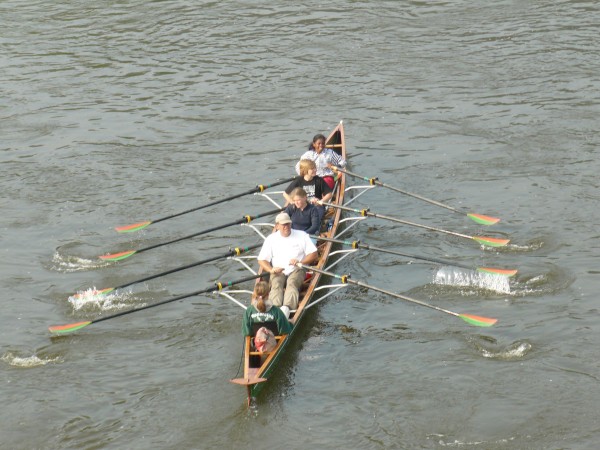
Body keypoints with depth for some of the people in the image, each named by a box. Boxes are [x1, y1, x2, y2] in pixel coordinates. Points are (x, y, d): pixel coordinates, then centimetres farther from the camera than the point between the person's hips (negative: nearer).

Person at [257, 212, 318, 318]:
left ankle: (286, 308, -60)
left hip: (296, 270, -1)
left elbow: (314, 254, 6)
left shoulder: (301, 235, 10)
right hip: (278, 271, 1)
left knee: (292, 283, -34)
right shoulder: (271, 239, 13)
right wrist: (271, 270, -12)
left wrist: (300, 262, -13)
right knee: (276, 285, -32)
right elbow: (261, 260, 9)